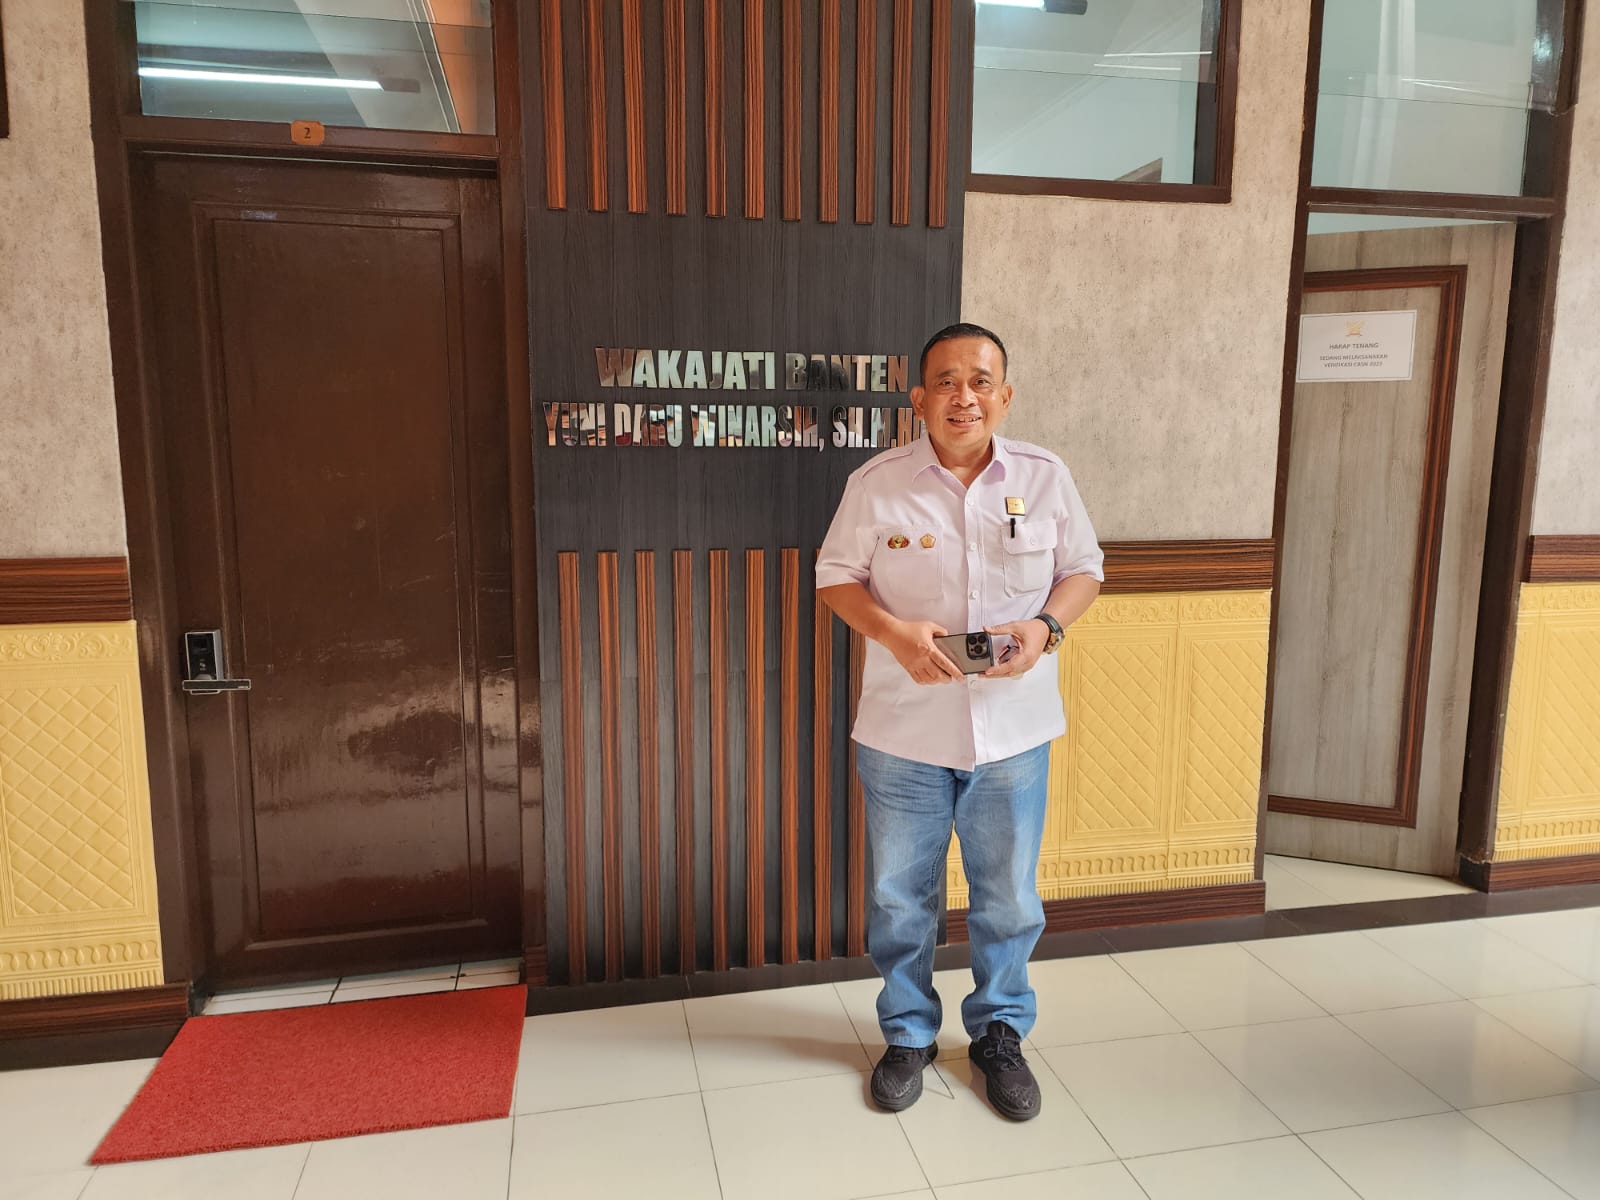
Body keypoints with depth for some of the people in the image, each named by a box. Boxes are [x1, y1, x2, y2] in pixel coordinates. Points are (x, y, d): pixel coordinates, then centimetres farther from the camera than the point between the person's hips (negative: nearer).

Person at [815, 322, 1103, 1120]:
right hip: (904, 731, -1)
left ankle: (1000, 1032, 39)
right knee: (900, 896, 14)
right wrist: (893, 632, -20)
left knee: (1008, 897, 16)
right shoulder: (877, 483, -6)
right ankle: (908, 1034, 37)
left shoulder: (1046, 478, -2)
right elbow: (836, 576, -1)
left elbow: (1084, 570, 6)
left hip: (1014, 731, 1)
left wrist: (1047, 625, -15)